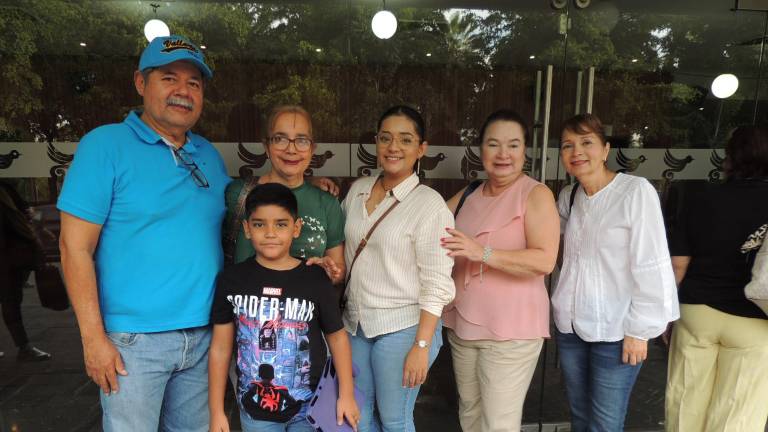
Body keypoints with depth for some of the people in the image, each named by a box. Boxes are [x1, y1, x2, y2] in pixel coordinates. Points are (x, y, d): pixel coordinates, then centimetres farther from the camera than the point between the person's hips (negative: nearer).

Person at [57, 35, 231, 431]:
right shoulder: (105, 145, -7)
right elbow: (75, 248, -10)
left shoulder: (209, 154, 9)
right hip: (135, 340, -5)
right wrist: (93, 337, -14)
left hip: (204, 336, 5)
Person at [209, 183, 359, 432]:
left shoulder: (316, 279, -10)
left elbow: (337, 336, 0)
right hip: (255, 410, 1)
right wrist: (217, 411, 0)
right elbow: (220, 348, -1)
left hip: (309, 407, 0)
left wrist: (347, 395, -1)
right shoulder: (232, 280, -7)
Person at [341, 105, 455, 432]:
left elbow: (436, 284, -15)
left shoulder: (430, 204, -14)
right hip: (355, 322, 6)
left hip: (402, 328, -5)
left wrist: (421, 346, -17)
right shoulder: (358, 189, 3)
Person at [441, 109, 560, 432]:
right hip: (462, 324, 6)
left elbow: (544, 261, -21)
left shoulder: (536, 194, -10)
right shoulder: (468, 195, 9)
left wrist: (483, 253, -30)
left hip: (511, 330, -6)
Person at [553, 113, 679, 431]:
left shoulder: (636, 191, -13)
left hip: (615, 330, -5)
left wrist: (639, 330, -13)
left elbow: (651, 268, -13)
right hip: (570, 326, 5)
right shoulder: (567, 196, 5)